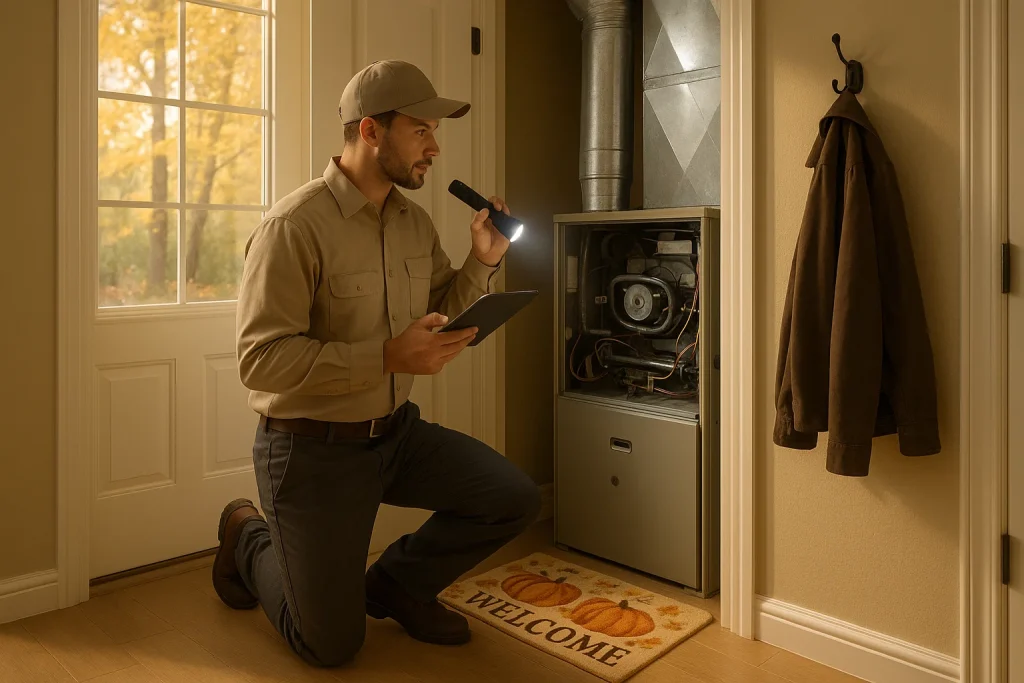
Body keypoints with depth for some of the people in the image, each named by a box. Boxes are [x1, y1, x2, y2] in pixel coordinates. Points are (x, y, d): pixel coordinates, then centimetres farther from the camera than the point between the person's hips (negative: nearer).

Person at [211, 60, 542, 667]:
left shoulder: (414, 221, 3)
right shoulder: (295, 225, -20)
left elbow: (441, 311, 13)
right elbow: (262, 360, -25)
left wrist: (483, 261, -5)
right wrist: (389, 357, -31)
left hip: (397, 430, 7)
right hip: (313, 447, -6)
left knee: (515, 499, -6)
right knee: (333, 645, 3)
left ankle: (394, 585, 17)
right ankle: (249, 536, 31)